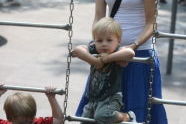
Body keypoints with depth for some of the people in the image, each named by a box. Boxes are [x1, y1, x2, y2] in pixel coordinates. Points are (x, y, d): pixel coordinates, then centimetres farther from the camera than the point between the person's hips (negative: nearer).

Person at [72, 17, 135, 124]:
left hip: (111, 98, -6)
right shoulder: (94, 51, -3)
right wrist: (95, 61, -23)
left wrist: (107, 58, -31)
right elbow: (77, 50, -17)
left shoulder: (118, 54, -16)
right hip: (93, 98, 6)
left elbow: (130, 53, -37)